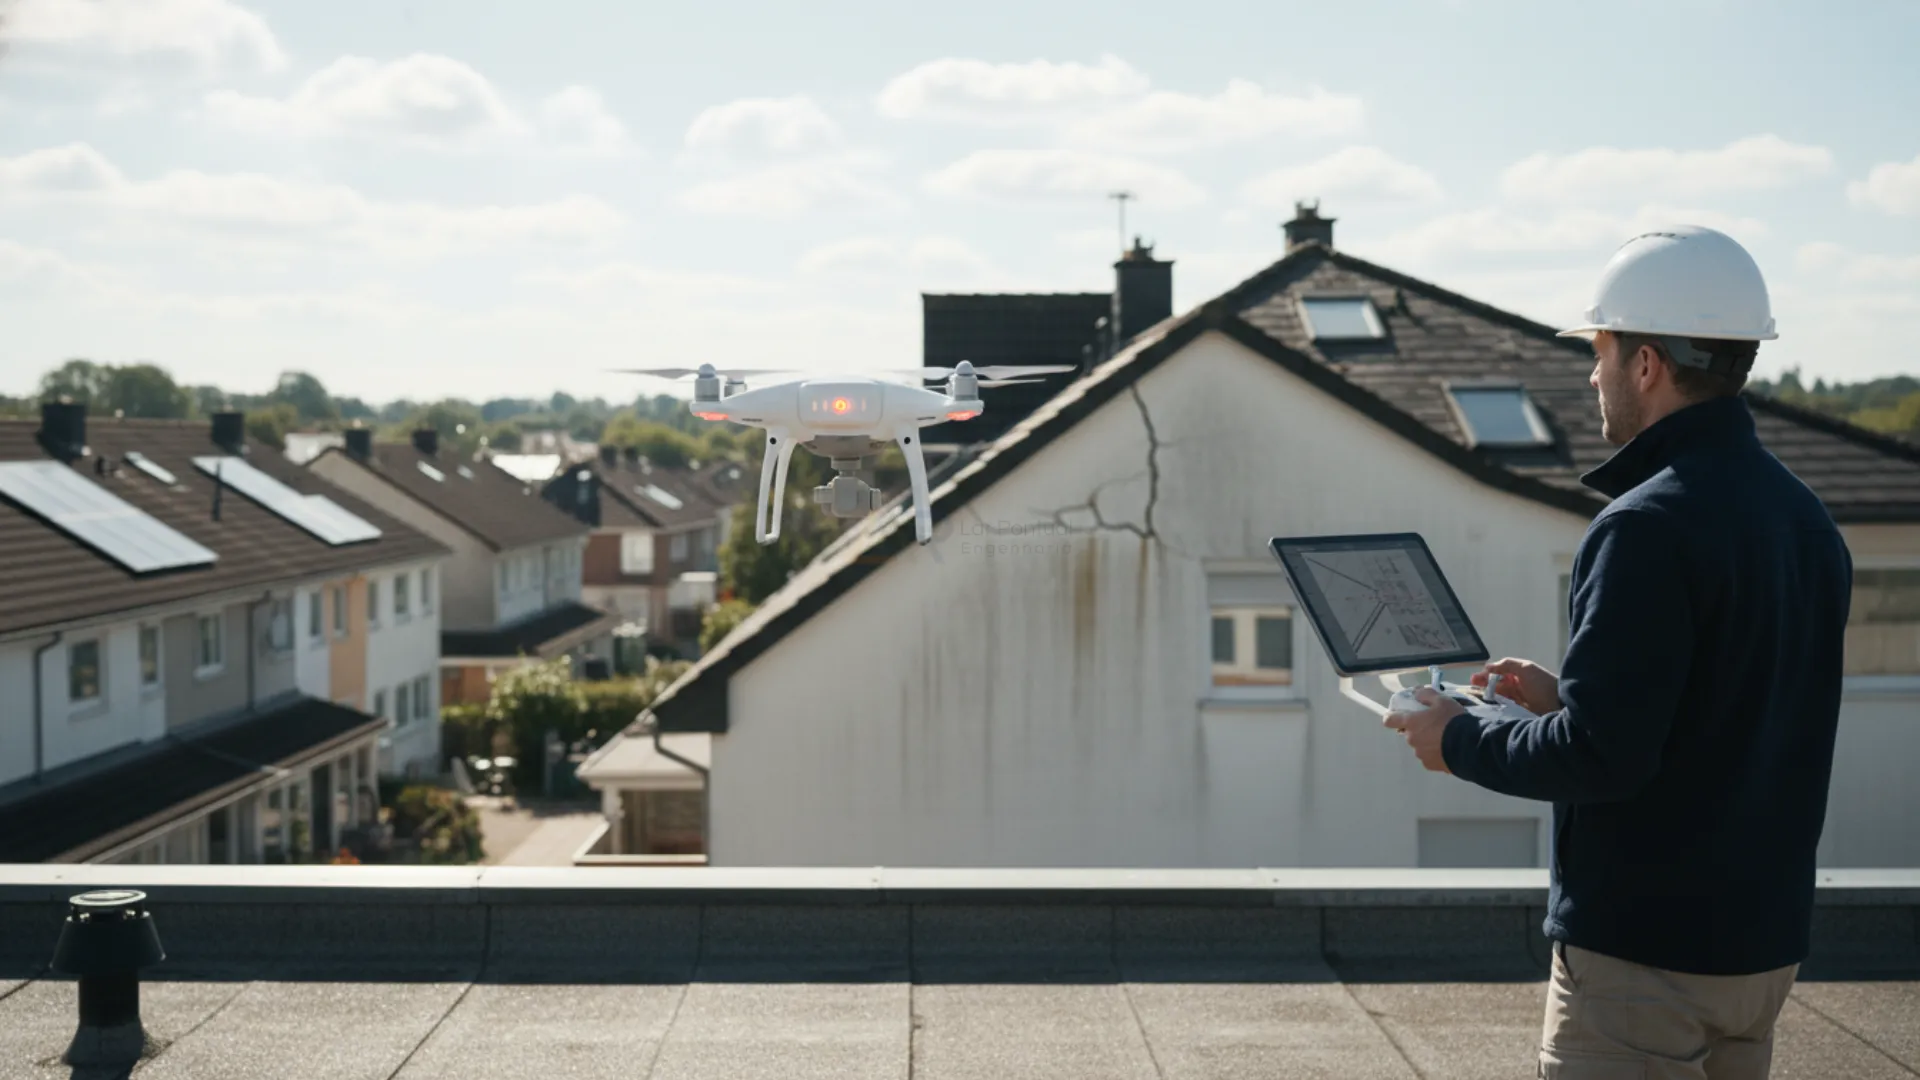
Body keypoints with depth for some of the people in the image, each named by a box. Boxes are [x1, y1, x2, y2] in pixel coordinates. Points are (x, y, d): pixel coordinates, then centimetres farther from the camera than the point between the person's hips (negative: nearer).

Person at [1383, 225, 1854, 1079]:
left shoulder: (1648, 527, -21)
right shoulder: (1806, 520, 7)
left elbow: (1600, 757, -24)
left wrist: (1461, 740, -8)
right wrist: (1565, 699, 15)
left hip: (1643, 949, -9)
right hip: (1761, 939, 9)